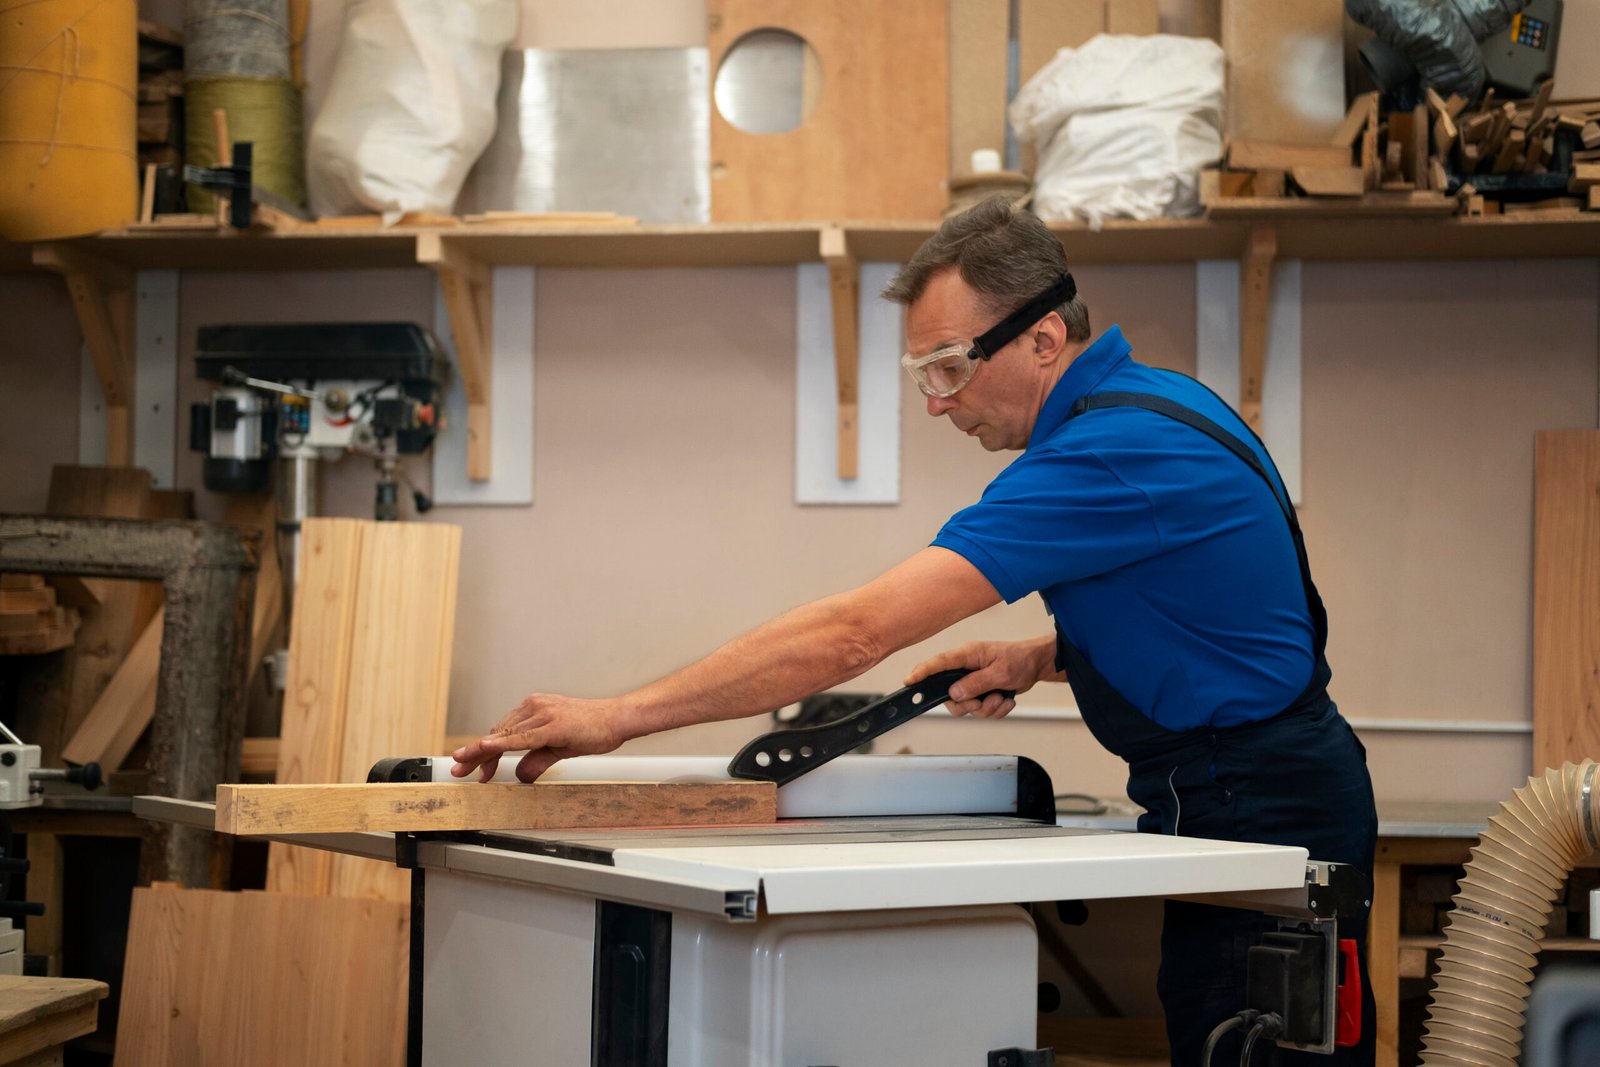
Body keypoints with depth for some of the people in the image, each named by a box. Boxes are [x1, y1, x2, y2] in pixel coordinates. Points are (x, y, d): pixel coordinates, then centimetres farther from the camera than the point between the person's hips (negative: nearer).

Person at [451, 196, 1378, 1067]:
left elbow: (857, 632, -29)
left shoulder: (1115, 450, -24)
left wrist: (615, 719, -26)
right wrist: (1043, 657, 4)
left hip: (1262, 811, -10)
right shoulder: (1150, 401, 7)